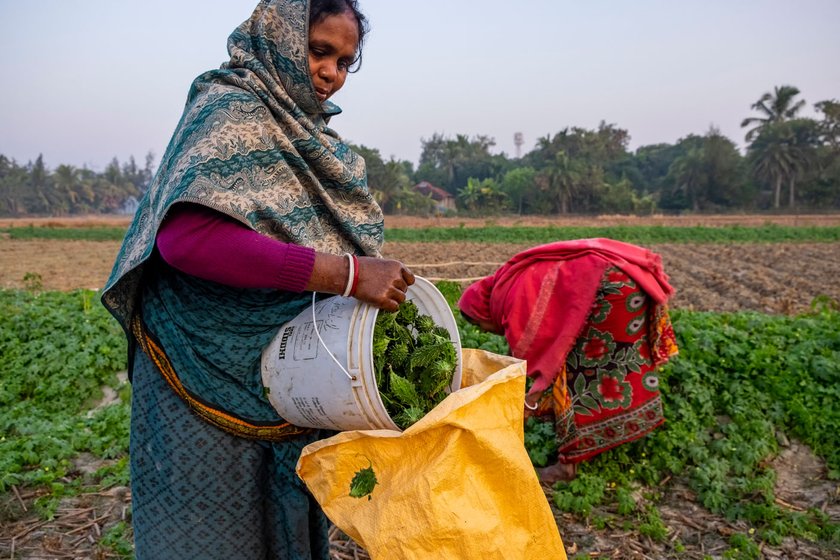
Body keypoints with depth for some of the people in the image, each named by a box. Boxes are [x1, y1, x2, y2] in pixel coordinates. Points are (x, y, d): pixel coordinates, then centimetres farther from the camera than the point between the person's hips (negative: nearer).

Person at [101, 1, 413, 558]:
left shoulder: (303, 129, 13)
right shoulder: (233, 111, -14)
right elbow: (185, 235, -31)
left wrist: (377, 277, -1)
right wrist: (346, 275, -33)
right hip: (217, 374, -8)